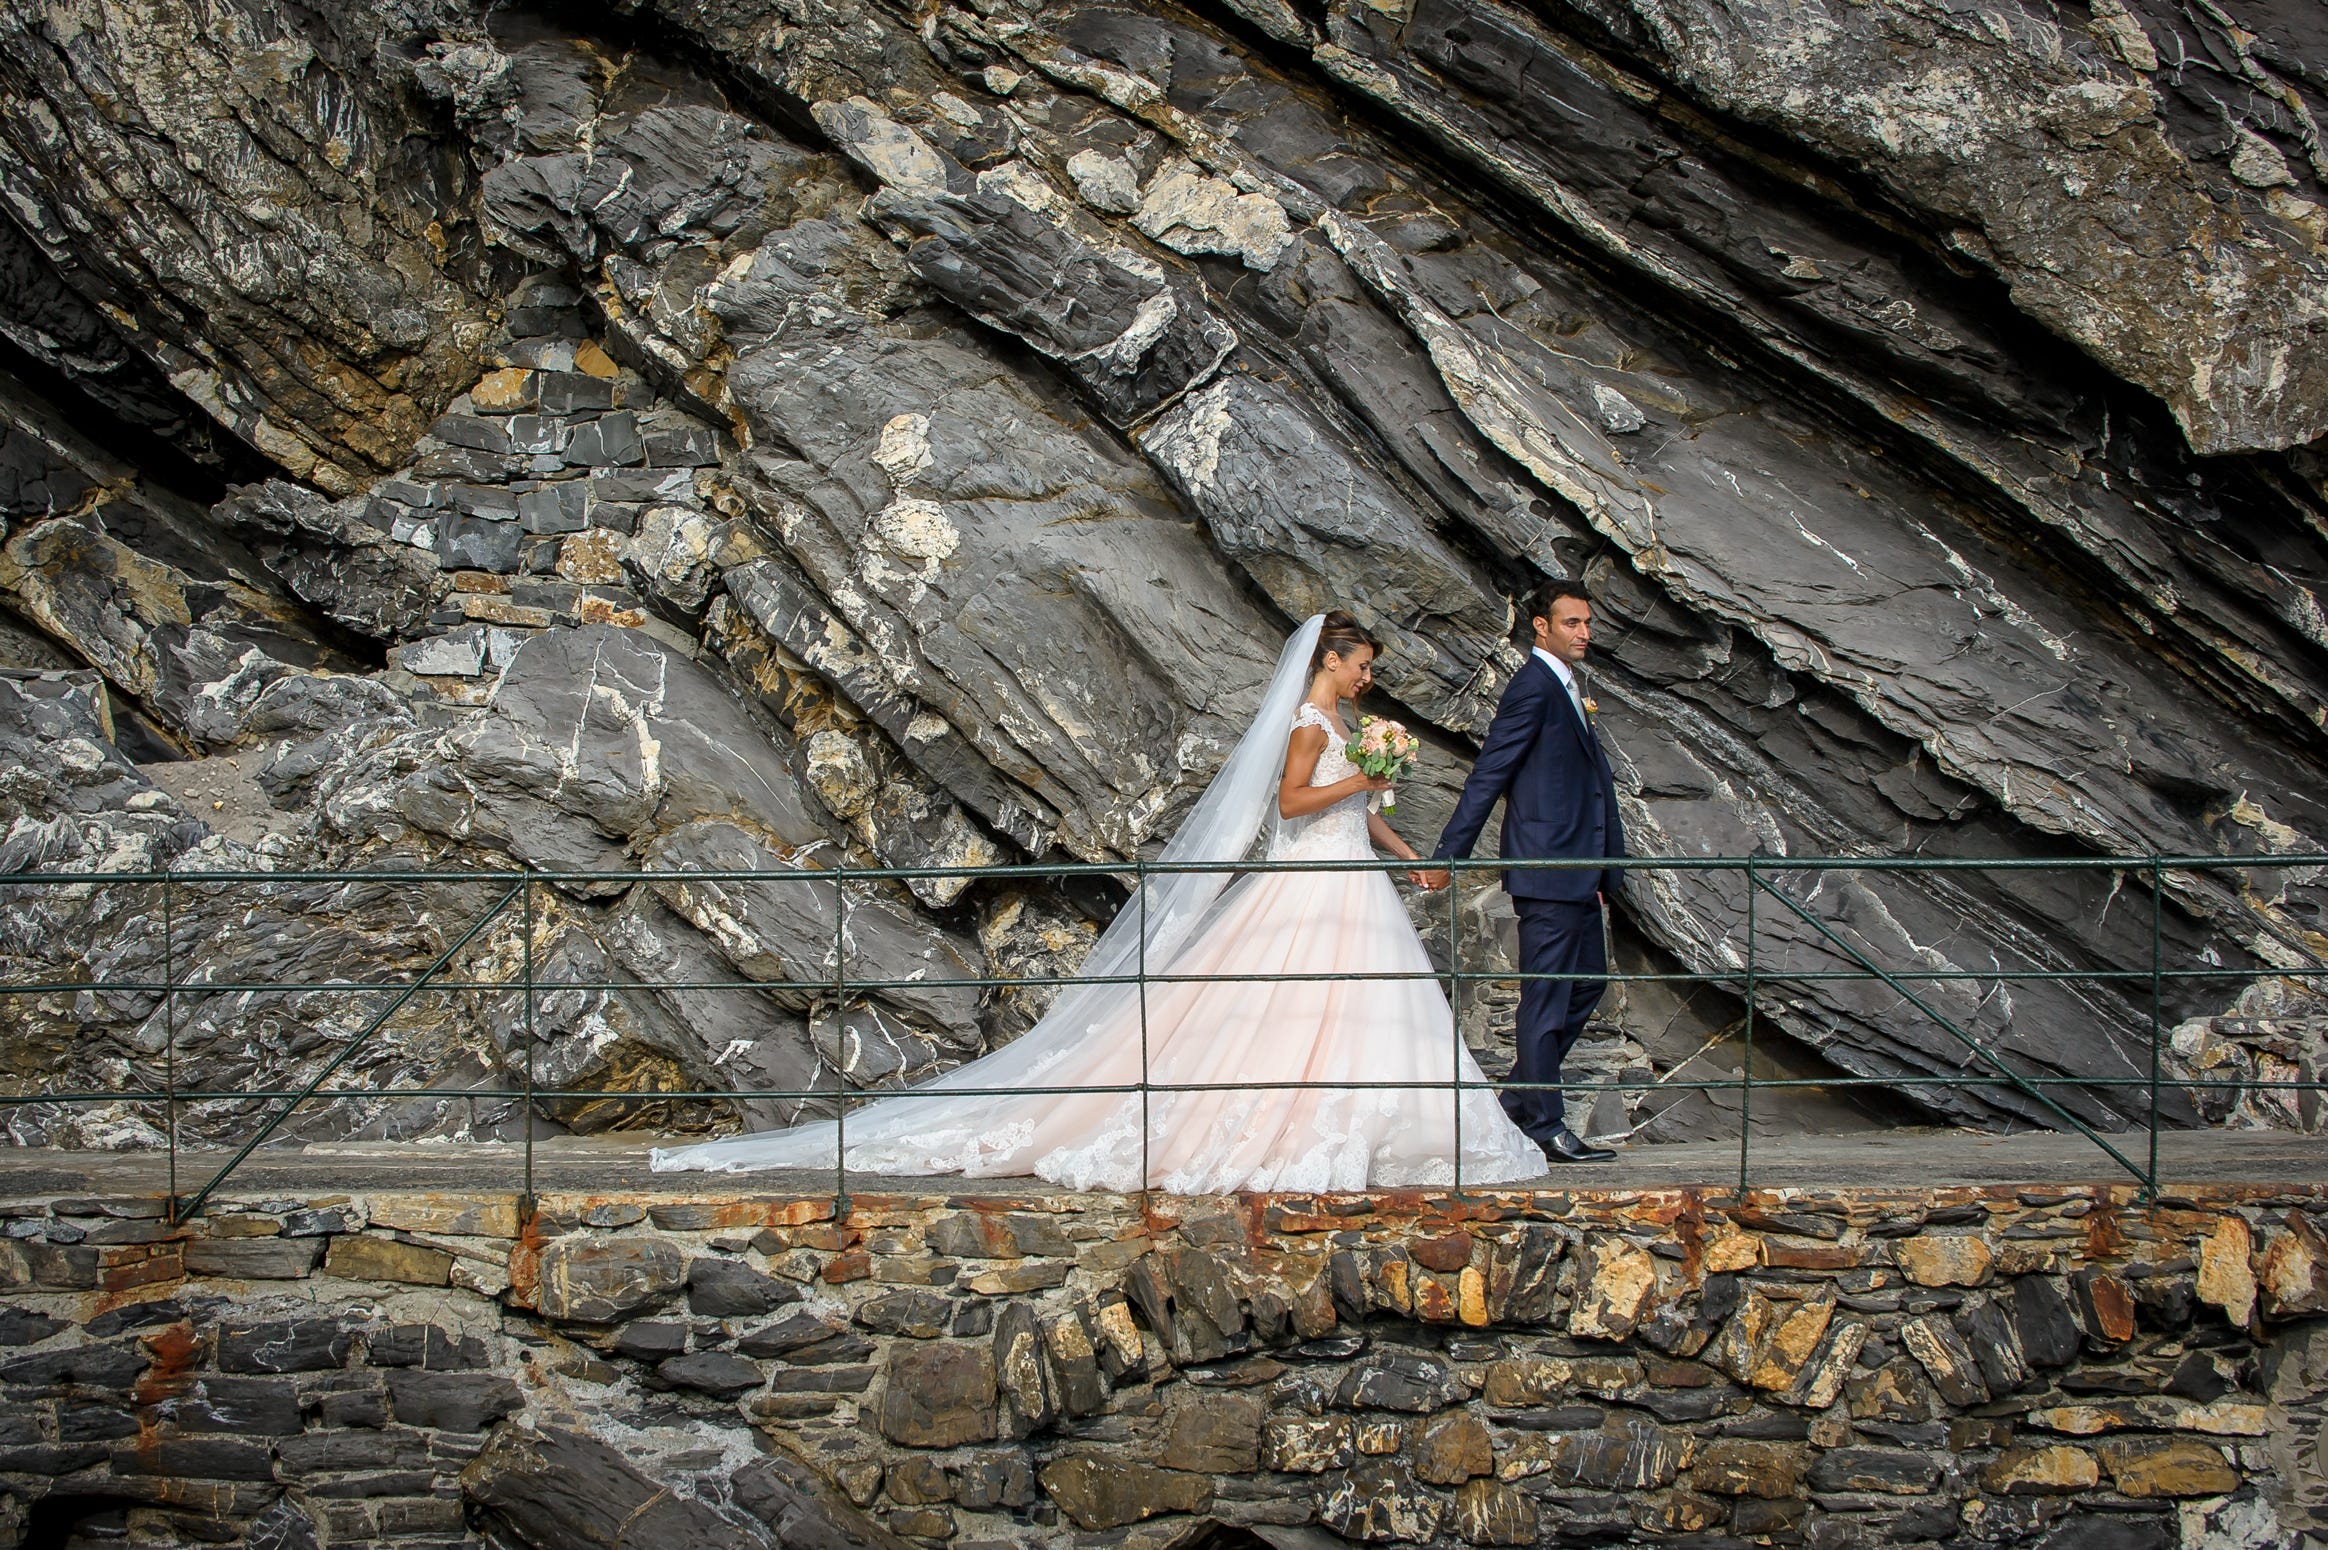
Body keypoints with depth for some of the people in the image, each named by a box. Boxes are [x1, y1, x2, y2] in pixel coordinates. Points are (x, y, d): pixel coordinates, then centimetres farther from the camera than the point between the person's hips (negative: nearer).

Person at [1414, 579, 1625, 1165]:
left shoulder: (1567, 687, 17)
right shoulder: (1533, 687, -13)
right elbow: (1488, 776, -16)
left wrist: (1600, 870, 22)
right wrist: (1446, 857, -17)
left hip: (1576, 872, 10)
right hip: (1547, 872, -10)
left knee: (1586, 983, 16)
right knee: (1545, 997, -3)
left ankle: (1519, 1098, 23)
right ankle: (1545, 1127, 3)